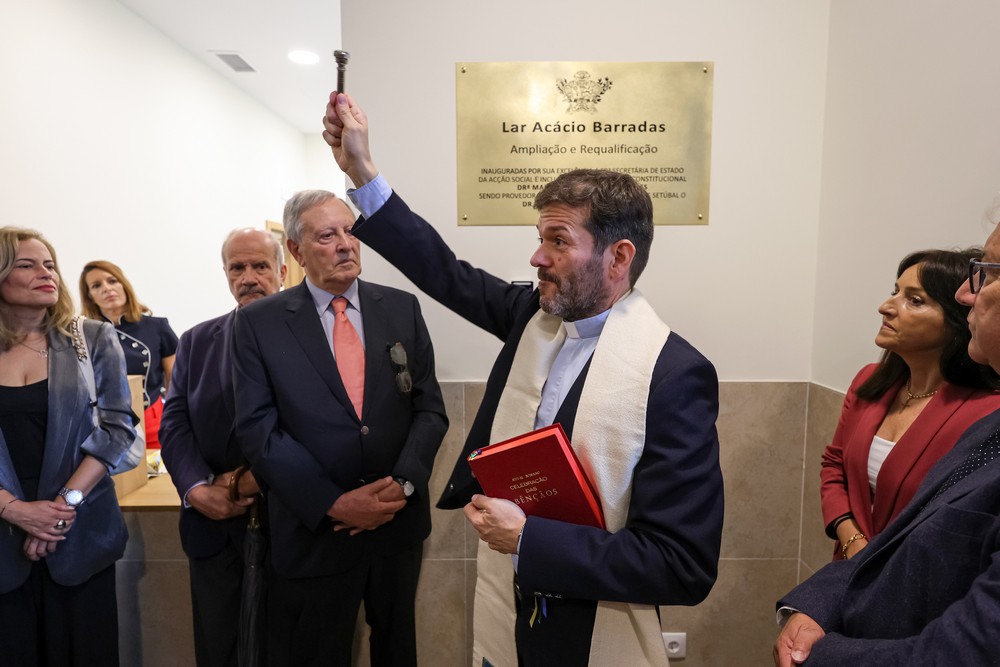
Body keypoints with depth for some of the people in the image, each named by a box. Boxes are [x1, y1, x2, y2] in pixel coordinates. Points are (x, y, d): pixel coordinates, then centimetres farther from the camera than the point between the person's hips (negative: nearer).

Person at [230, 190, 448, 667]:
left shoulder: (402, 308, 0)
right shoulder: (257, 323, -5)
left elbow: (430, 408, 0)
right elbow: (258, 430, -10)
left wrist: (403, 483, -14)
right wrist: (334, 503, -17)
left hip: (399, 520, 3)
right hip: (314, 531, -2)